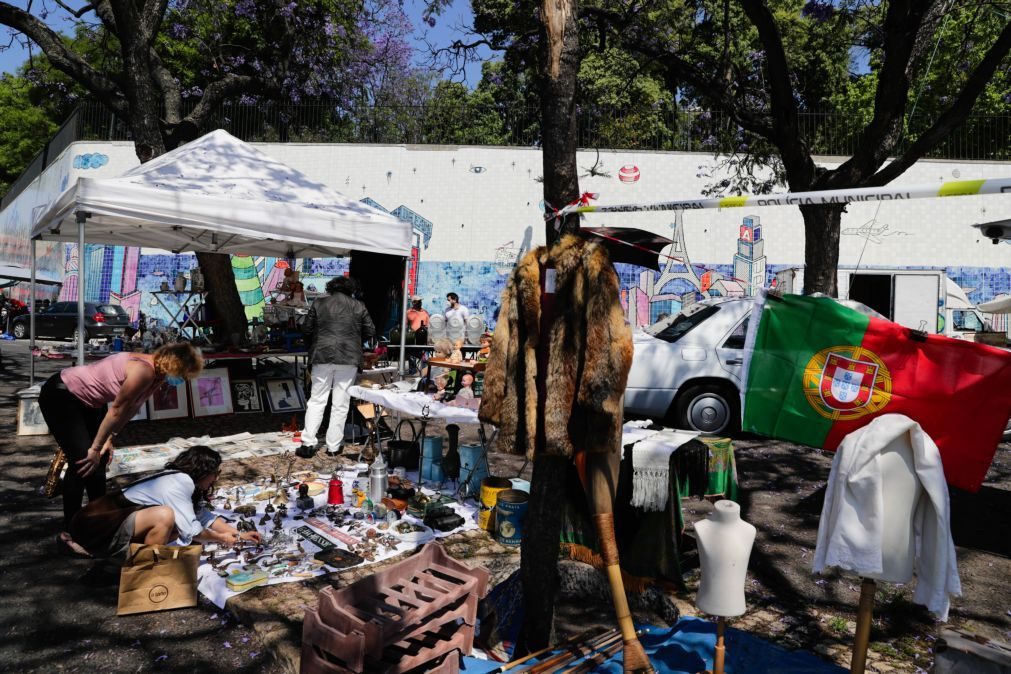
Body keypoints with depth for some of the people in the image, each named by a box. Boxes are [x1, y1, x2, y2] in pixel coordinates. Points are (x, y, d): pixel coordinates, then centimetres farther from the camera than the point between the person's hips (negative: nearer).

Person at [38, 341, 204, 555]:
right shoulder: (144, 371, -31)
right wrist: (96, 447, -15)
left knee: (100, 461, 11)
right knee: (82, 462, -13)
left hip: (86, 401, 10)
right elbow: (117, 410, -24)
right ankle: (68, 533, -2)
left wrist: (109, 438, 6)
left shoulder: (157, 374, -3)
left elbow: (130, 408, 7)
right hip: (59, 396, -10)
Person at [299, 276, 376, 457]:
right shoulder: (359, 306, 4)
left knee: (317, 401, 8)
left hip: (322, 356, 1)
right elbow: (370, 332, 6)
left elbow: (307, 329, 7)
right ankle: (334, 446, 9)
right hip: (349, 358, 0)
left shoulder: (318, 304, 5)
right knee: (341, 404, 5)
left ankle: (308, 443, 4)